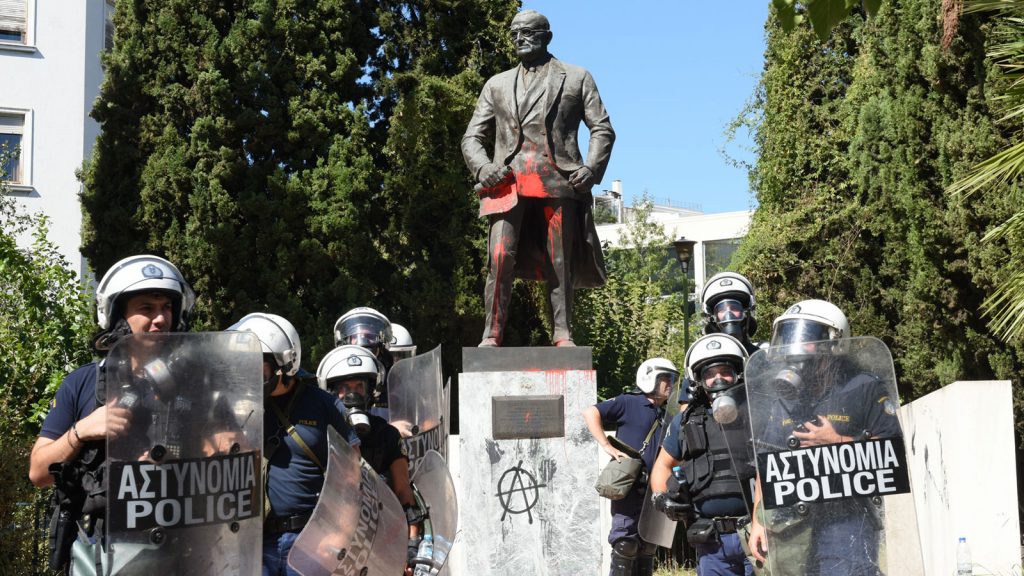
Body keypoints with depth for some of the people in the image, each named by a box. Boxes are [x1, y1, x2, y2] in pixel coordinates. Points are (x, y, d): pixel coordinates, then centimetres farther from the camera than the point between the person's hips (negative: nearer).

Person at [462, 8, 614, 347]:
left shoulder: (576, 78, 17)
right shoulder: (497, 85, 23)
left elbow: (603, 129, 11)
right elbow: (472, 137, 19)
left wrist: (591, 169, -6)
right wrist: (482, 167, -3)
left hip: (559, 180, -1)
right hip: (508, 182, 1)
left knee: (560, 263, -1)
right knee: (500, 258, -12)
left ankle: (563, 336, 2)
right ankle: (491, 335, -10)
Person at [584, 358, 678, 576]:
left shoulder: (663, 415, 15)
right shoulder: (629, 403, -6)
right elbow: (590, 413, -15)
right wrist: (608, 447, -18)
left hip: (652, 491, 8)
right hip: (628, 488, -8)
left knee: (647, 548, 13)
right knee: (625, 546, -6)